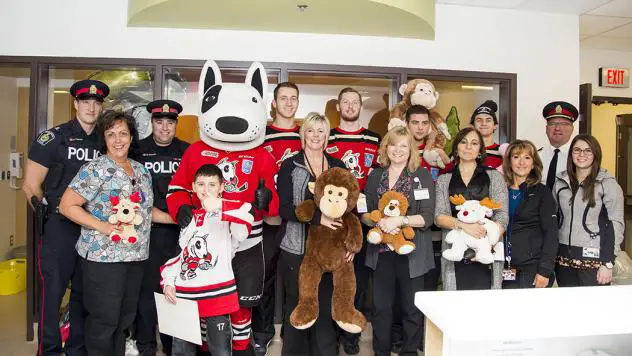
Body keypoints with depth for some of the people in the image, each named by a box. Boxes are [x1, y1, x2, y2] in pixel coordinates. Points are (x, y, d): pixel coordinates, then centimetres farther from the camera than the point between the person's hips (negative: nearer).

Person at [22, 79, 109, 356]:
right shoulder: (53, 138, -4)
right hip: (59, 227, -4)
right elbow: (30, 185, -4)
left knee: (85, 293, 13)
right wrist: (48, 215, -4)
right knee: (53, 291, 1)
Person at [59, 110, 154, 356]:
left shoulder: (142, 171, 11)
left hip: (135, 257, 7)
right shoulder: (95, 170, -10)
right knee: (105, 320, 2)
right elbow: (67, 206, -11)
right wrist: (101, 226, -19)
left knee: (126, 318, 16)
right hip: (103, 257, -6)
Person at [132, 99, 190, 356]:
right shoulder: (138, 151, 6)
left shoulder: (187, 151, 10)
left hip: (179, 231, 1)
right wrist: (153, 214, -6)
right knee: (146, 286, 2)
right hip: (147, 231, -1)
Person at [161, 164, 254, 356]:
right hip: (184, 294, 5)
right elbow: (180, 252, 18)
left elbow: (246, 215, -29)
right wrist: (168, 282, 8)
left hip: (217, 294, -5)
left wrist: (219, 205, -43)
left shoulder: (227, 216, -5)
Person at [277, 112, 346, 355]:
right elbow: (285, 208, -8)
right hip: (297, 249, -2)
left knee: (327, 305, 6)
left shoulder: (339, 167, 9)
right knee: (298, 305, 8)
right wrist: (318, 217, -21)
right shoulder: (289, 166, 1)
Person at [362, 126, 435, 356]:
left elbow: (427, 217, -7)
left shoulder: (422, 175, 0)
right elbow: (364, 214, 8)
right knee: (381, 308, 8)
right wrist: (379, 222, -13)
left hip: (411, 252, -2)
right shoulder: (375, 176, 9)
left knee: (412, 309, 6)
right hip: (382, 251, 3)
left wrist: (400, 220, -22)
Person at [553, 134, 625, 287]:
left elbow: (616, 224, -7)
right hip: (564, 257, 4)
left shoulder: (607, 184, -5)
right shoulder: (560, 182, 8)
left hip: (594, 257, -4)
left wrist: (608, 264, -11)